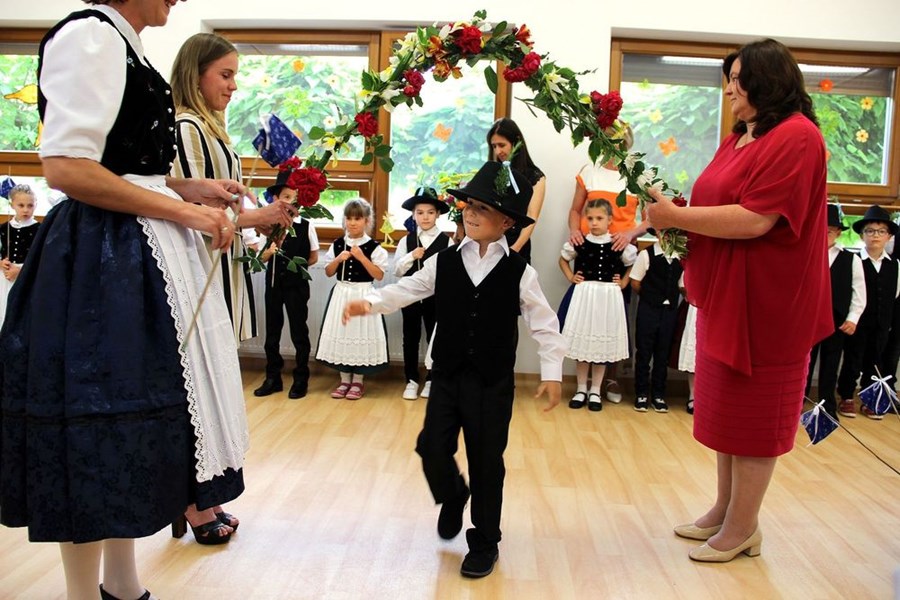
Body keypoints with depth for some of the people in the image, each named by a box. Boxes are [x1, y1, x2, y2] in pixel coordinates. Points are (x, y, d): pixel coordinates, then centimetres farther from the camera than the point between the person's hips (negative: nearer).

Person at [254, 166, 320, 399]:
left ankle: (301, 380, 17)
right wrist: (271, 250, -19)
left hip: (297, 284, -2)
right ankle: (273, 378, 22)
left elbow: (314, 257, 4)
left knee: (299, 332, 6)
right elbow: (263, 257, 0)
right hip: (274, 283, 2)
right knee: (272, 331, 10)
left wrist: (297, 266, -4)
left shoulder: (306, 226, -6)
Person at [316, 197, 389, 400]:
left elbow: (379, 275, -11)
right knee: (340, 334, 7)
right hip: (341, 294, 4)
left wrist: (361, 257, -19)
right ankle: (345, 379, 20)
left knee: (361, 334, 0)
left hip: (363, 294, -3)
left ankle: (358, 381, 15)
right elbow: (328, 272, 6)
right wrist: (339, 259, -11)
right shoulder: (337, 244, 4)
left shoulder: (373, 247, -7)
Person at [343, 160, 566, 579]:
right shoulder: (444, 263, 2)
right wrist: (369, 303, -11)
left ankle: (485, 542, 25)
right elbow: (406, 290, 4)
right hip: (446, 375, 3)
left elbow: (544, 324, -2)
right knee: (431, 448, 3)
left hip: (492, 383, -2)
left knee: (486, 462, 5)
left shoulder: (519, 272, -6)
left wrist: (551, 372, -5)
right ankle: (452, 498, 38)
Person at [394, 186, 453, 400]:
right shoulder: (407, 241, 2)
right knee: (410, 339, 9)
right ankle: (412, 381, 21)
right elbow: (397, 270, -1)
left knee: (434, 339, 8)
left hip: (437, 298, -2)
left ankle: (431, 381, 21)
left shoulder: (446, 241, -5)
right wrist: (411, 256, -15)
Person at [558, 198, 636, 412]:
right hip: (584, 295, 0)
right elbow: (563, 259, 16)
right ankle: (581, 389, 18)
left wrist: (623, 282, 4)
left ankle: (595, 391, 18)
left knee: (603, 344, 5)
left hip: (609, 297, 0)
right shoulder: (579, 243, -2)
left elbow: (633, 264, 15)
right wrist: (571, 278, 5)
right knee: (582, 341, 4)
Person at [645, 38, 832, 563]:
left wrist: (677, 216, -18)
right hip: (725, 294, 9)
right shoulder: (739, 139, 13)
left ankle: (742, 528, 17)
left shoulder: (796, 137, -15)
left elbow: (755, 220, -24)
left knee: (754, 412, 3)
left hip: (765, 300, -9)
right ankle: (725, 509, 30)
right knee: (727, 403, 16)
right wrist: (675, 215, 1)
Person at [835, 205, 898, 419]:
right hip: (858, 322, -4)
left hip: (881, 324, 4)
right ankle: (847, 398, 17)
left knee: (875, 362, 10)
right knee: (853, 360, 4)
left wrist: (889, 320, 9)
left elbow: (895, 295, 12)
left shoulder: (894, 265, 5)